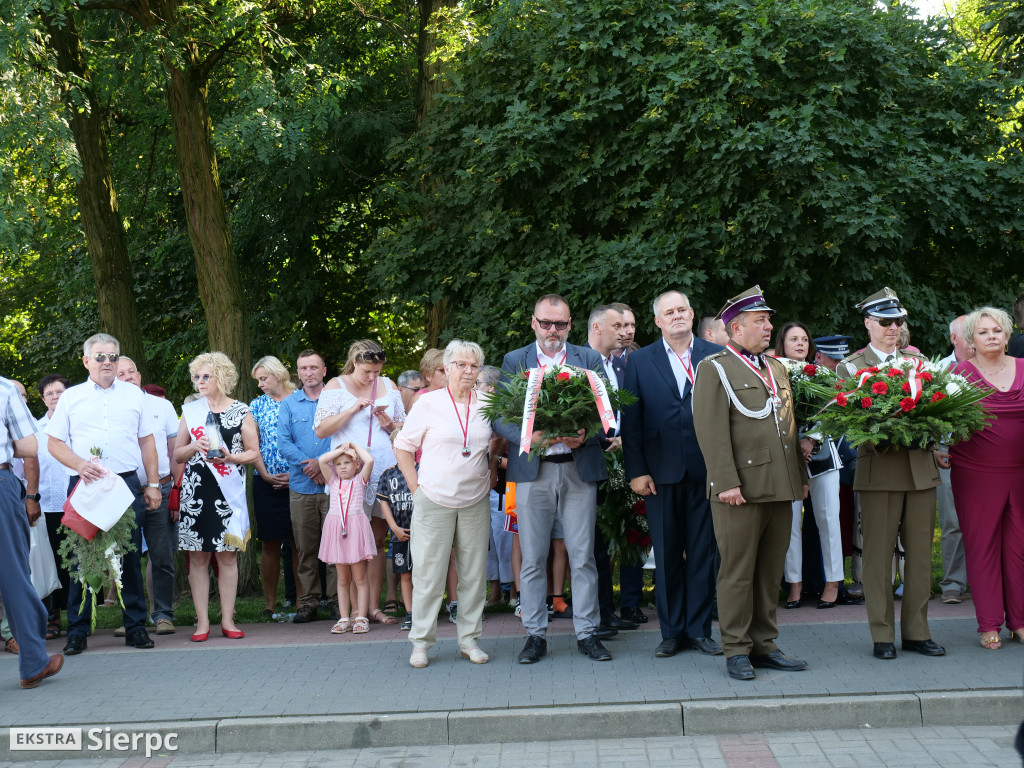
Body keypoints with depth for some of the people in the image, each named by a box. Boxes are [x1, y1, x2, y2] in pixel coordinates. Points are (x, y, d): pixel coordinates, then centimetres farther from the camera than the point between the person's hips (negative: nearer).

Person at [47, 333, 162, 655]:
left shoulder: (134, 394, 14)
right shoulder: (71, 397, 10)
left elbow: (147, 441, 15)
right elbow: (54, 443, 7)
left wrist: (153, 484, 8)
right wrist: (80, 464, -11)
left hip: (126, 483, 1)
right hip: (85, 484, -1)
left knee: (131, 557, 2)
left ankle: (136, 627, 10)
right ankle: (77, 632, 8)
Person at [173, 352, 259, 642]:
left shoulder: (241, 412, 5)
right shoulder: (190, 411, 11)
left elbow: (254, 452, 5)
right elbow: (177, 454, 13)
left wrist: (230, 457, -12)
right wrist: (194, 447, -7)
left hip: (229, 491, -1)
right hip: (196, 490, 1)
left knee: (227, 555, 1)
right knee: (198, 556, -1)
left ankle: (227, 620, 8)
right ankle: (202, 621, 5)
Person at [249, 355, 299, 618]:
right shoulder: (257, 405, 11)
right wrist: (266, 475, -7)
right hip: (266, 484, 2)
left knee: (298, 542, 0)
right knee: (270, 544, 3)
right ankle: (270, 603, 8)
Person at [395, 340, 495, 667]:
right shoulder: (429, 403, -2)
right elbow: (403, 447, 3)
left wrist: (489, 480, 10)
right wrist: (417, 488, -2)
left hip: (475, 502, 3)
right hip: (434, 501, -3)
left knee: (474, 572, 7)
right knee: (428, 572, 0)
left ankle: (469, 639, 18)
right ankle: (421, 642, 9)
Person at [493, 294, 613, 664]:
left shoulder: (590, 359, 8)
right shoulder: (514, 361, 8)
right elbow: (499, 417, 2)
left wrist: (584, 435, -17)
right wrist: (527, 436, -17)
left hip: (579, 469, 0)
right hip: (532, 470, 0)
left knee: (583, 556, 2)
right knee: (533, 558, 5)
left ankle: (586, 633, 12)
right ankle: (535, 634, 14)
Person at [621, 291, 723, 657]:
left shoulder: (717, 356, 5)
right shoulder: (640, 361, 6)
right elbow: (630, 420, 3)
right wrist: (636, 471, -4)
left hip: (706, 470, 0)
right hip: (662, 472, 0)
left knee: (703, 551, 6)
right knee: (666, 554, 6)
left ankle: (699, 628, 17)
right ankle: (671, 631, 17)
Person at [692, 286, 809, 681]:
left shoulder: (777, 368, 21)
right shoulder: (714, 368, -3)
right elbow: (711, 430, -11)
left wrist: (801, 476, 18)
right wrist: (727, 482, -18)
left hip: (780, 489, 7)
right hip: (742, 489, -7)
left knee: (771, 571, 11)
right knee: (738, 573, -2)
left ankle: (764, 645, 19)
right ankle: (736, 651, 6)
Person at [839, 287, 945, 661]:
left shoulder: (916, 360, 15)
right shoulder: (850, 367, 2)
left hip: (921, 466, 4)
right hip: (879, 470, -4)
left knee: (921, 555, 8)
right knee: (879, 556, 0)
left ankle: (916, 631, 17)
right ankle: (882, 634, 9)